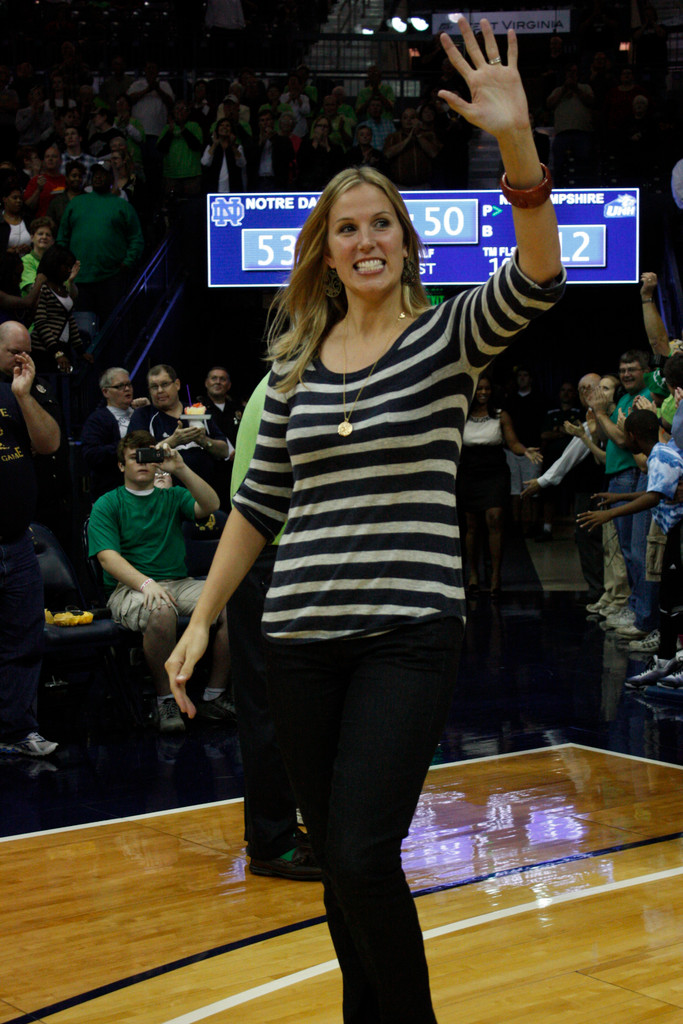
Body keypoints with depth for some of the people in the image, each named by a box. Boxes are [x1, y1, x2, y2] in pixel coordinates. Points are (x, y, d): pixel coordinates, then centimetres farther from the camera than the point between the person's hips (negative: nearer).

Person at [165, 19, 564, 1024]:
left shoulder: (446, 336, 0)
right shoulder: (295, 366, 11)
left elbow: (536, 280, -19)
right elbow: (258, 504, 15)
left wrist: (517, 140, -32)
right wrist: (201, 620, 11)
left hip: (409, 637, -4)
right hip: (303, 639, 4)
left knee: (363, 858, -14)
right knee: (339, 863, 12)